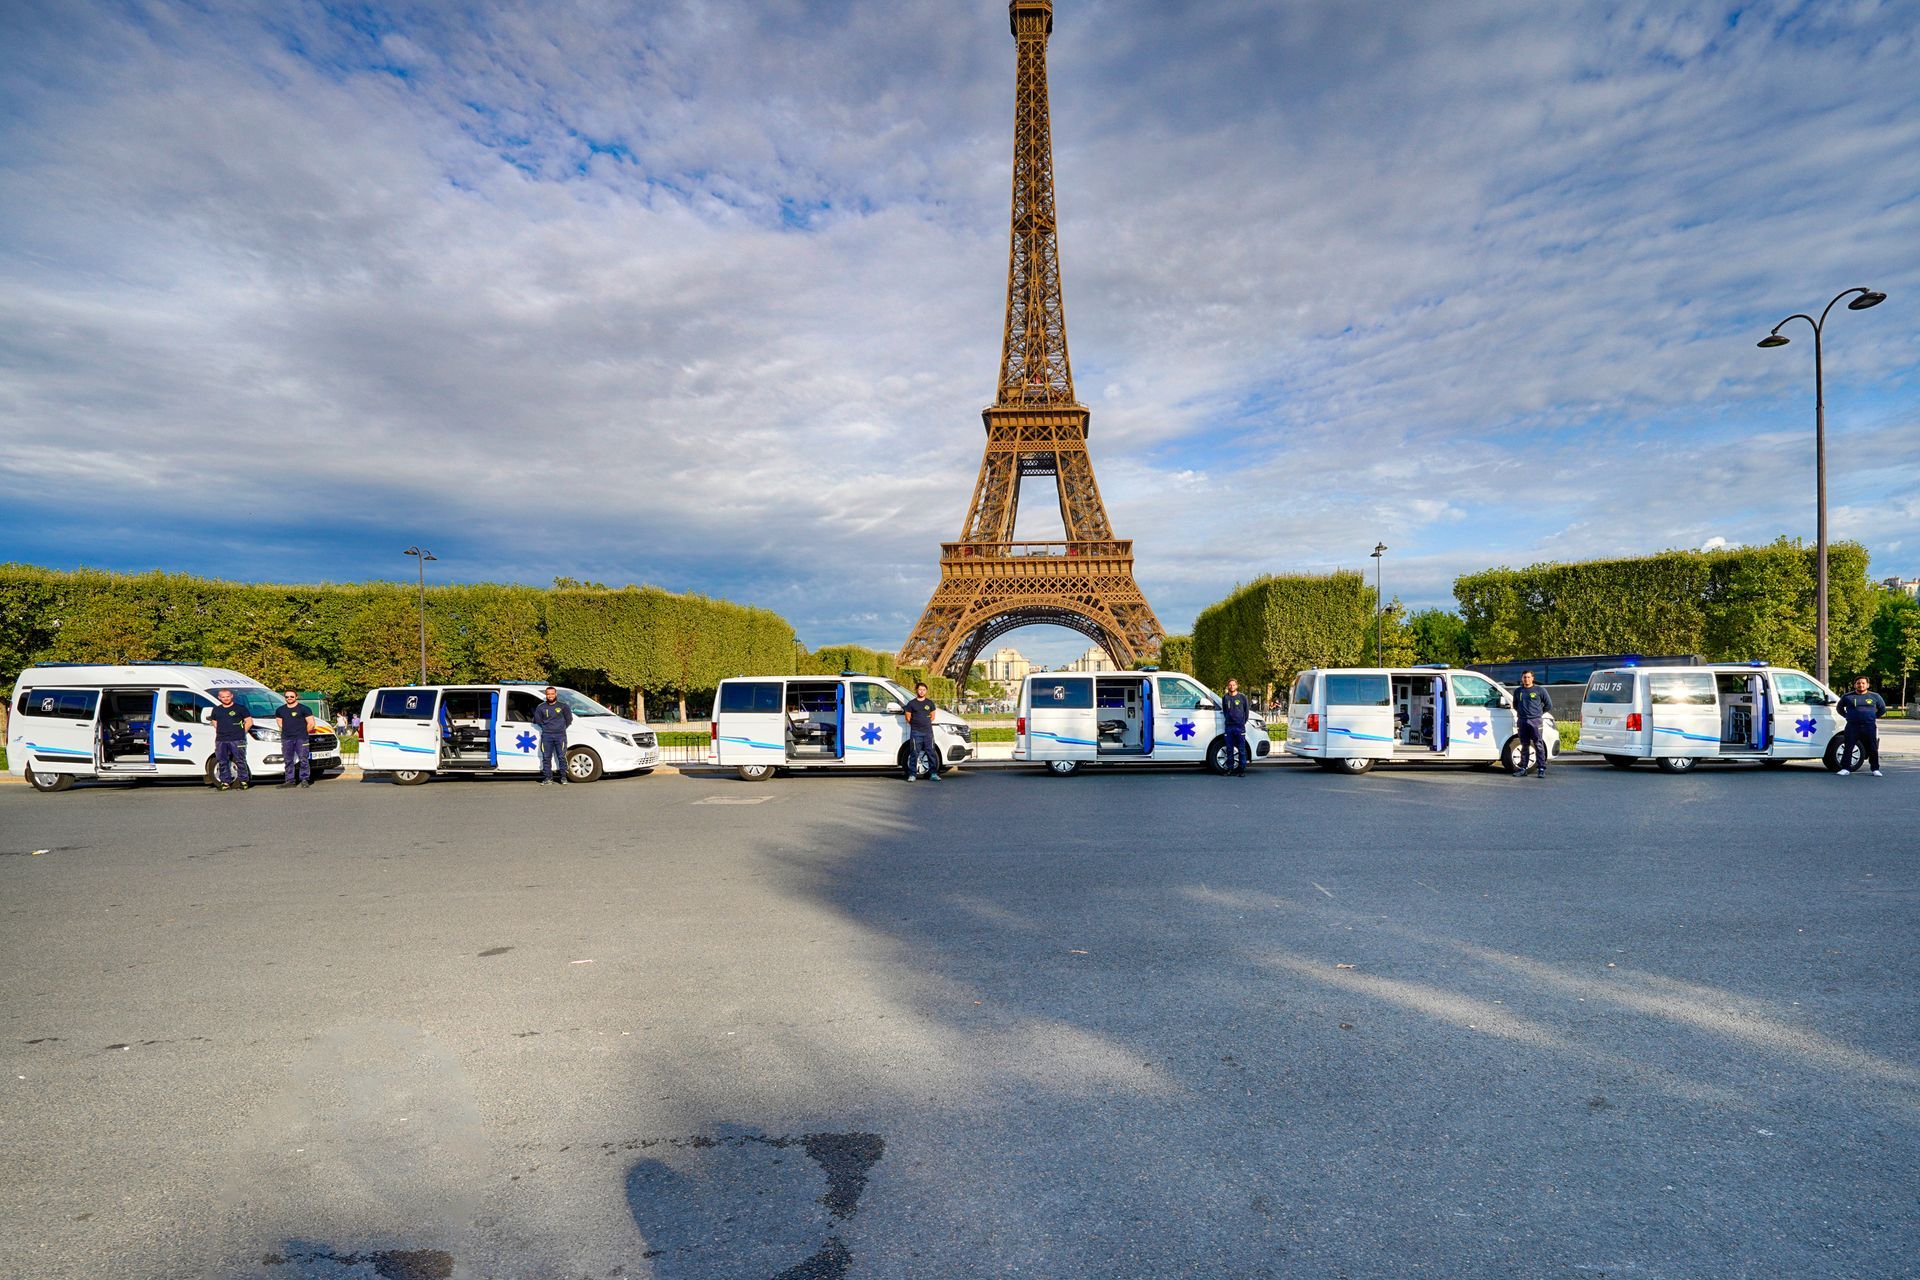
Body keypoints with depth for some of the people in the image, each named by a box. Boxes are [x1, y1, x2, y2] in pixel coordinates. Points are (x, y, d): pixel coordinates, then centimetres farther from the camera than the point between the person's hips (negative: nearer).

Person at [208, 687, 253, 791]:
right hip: (220, 740, 5)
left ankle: (243, 781, -1)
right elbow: (214, 723, 26)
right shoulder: (216, 710, 15)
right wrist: (222, 732, 12)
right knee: (222, 762, 6)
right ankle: (225, 782, 13)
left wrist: (240, 732, -1)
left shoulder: (240, 708, 2)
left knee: (240, 761, -5)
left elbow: (249, 722, 2)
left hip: (237, 740, -5)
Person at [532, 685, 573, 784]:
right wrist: (545, 727, 13)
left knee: (562, 757, -3)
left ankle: (563, 777, 4)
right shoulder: (541, 707, 8)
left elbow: (569, 718, 12)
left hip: (560, 735, -2)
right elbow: (537, 720, 17)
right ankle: (547, 778, 7)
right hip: (546, 736, 2)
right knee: (546, 757, 2)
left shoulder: (563, 706, 5)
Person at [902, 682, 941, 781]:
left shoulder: (930, 703, 10)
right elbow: (908, 718, 7)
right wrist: (915, 725, 7)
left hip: (928, 732, 2)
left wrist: (925, 724, 11)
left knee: (931, 752, 1)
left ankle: (933, 773, 6)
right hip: (915, 732, -2)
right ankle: (912, 774, 2)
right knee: (914, 753, -3)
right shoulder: (911, 703, 3)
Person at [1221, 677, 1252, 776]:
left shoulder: (1242, 697, 4)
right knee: (1229, 749, 5)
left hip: (1240, 727, -2)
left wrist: (1243, 722, 6)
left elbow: (1246, 710, 9)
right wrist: (1228, 719, 12)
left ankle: (1242, 769, 1)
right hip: (1229, 727, 3)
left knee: (1241, 749, -2)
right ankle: (1230, 769, 10)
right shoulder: (1225, 698, 10)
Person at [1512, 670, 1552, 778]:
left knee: (1538, 745, -7)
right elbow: (1515, 705, 28)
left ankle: (1542, 768, -6)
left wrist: (1539, 713, 11)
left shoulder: (1539, 690, 3)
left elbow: (1549, 704, 10)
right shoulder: (1517, 691, 13)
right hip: (1522, 721, 3)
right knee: (1524, 745, 7)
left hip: (1536, 721, -3)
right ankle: (1523, 768, 9)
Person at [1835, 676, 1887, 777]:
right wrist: (1848, 716, 10)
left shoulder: (1875, 696, 9)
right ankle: (1845, 769, -1)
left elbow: (1882, 709, 21)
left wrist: (1874, 717, 11)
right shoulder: (1847, 696, 7)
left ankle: (1875, 769, 13)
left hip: (1870, 727, 1)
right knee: (1848, 748, -4)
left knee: (1873, 749, 3)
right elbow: (1840, 708, 20)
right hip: (1852, 726, -1)